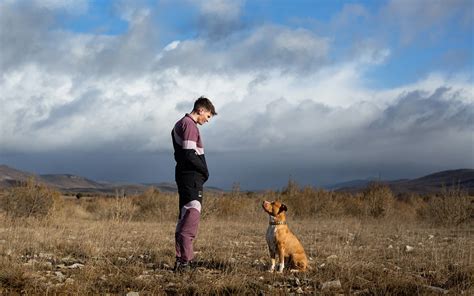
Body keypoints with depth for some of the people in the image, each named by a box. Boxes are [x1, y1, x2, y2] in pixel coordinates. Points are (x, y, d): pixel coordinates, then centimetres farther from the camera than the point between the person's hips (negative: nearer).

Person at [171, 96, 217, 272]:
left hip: (185, 177, 11)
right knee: (192, 215, -12)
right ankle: (184, 260, -15)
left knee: (185, 217, 13)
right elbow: (190, 155, -21)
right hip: (192, 177, -11)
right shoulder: (189, 125, -13)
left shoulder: (180, 124, 19)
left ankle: (182, 258, 17)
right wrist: (205, 171, -6)